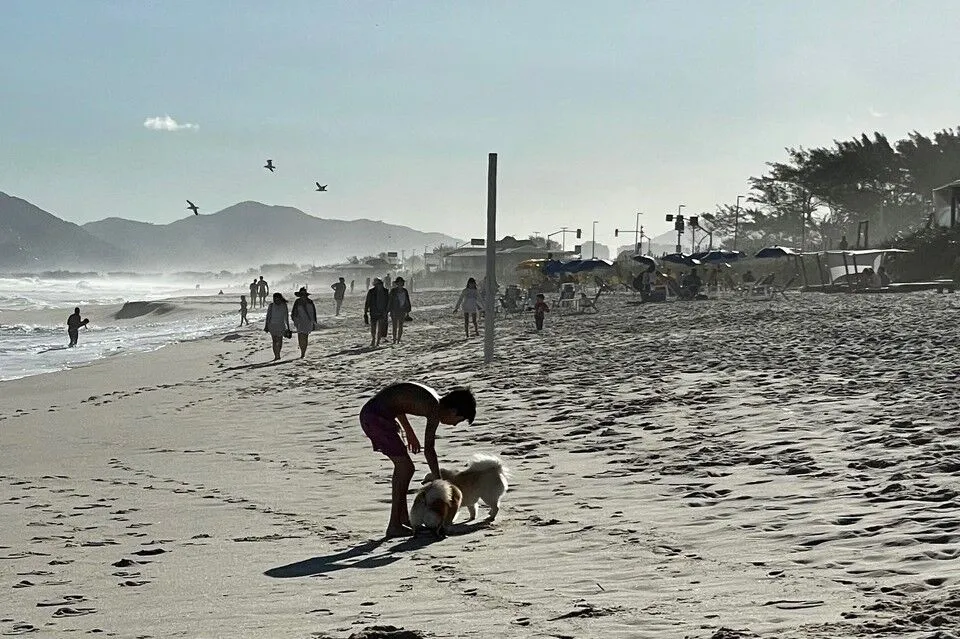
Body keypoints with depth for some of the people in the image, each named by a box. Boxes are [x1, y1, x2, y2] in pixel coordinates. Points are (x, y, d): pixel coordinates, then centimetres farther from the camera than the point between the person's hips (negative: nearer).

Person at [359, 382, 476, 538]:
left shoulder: (433, 398, 13)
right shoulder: (435, 409, -15)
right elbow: (429, 450, -17)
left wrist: (409, 432, 33)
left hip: (370, 413, 10)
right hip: (376, 417, -10)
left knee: (403, 467, 17)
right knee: (405, 467, -7)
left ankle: (403, 519, 26)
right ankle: (394, 526, -5)